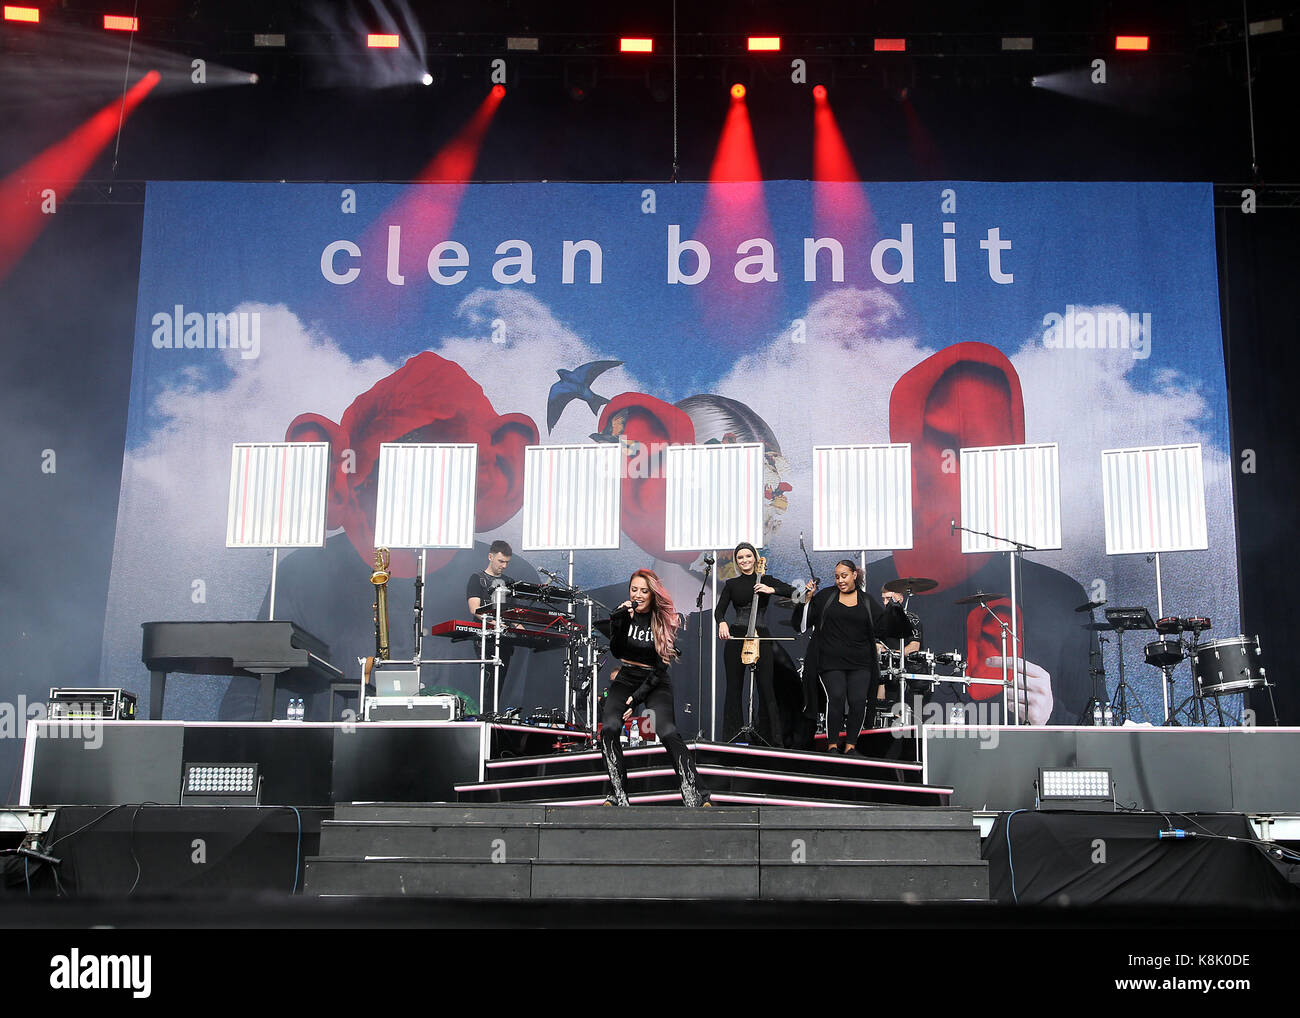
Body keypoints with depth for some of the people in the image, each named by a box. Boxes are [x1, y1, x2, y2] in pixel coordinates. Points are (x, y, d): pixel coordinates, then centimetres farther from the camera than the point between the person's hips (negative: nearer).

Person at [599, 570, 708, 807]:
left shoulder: (665, 620, -3)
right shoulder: (622, 615, 4)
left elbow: (661, 666, -6)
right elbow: (617, 652, -6)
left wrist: (638, 697, -13)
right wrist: (620, 621, -21)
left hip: (655, 682, -2)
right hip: (625, 679, 2)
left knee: (668, 732, -27)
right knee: (609, 727, -26)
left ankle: (695, 796, -25)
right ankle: (618, 796, -20)